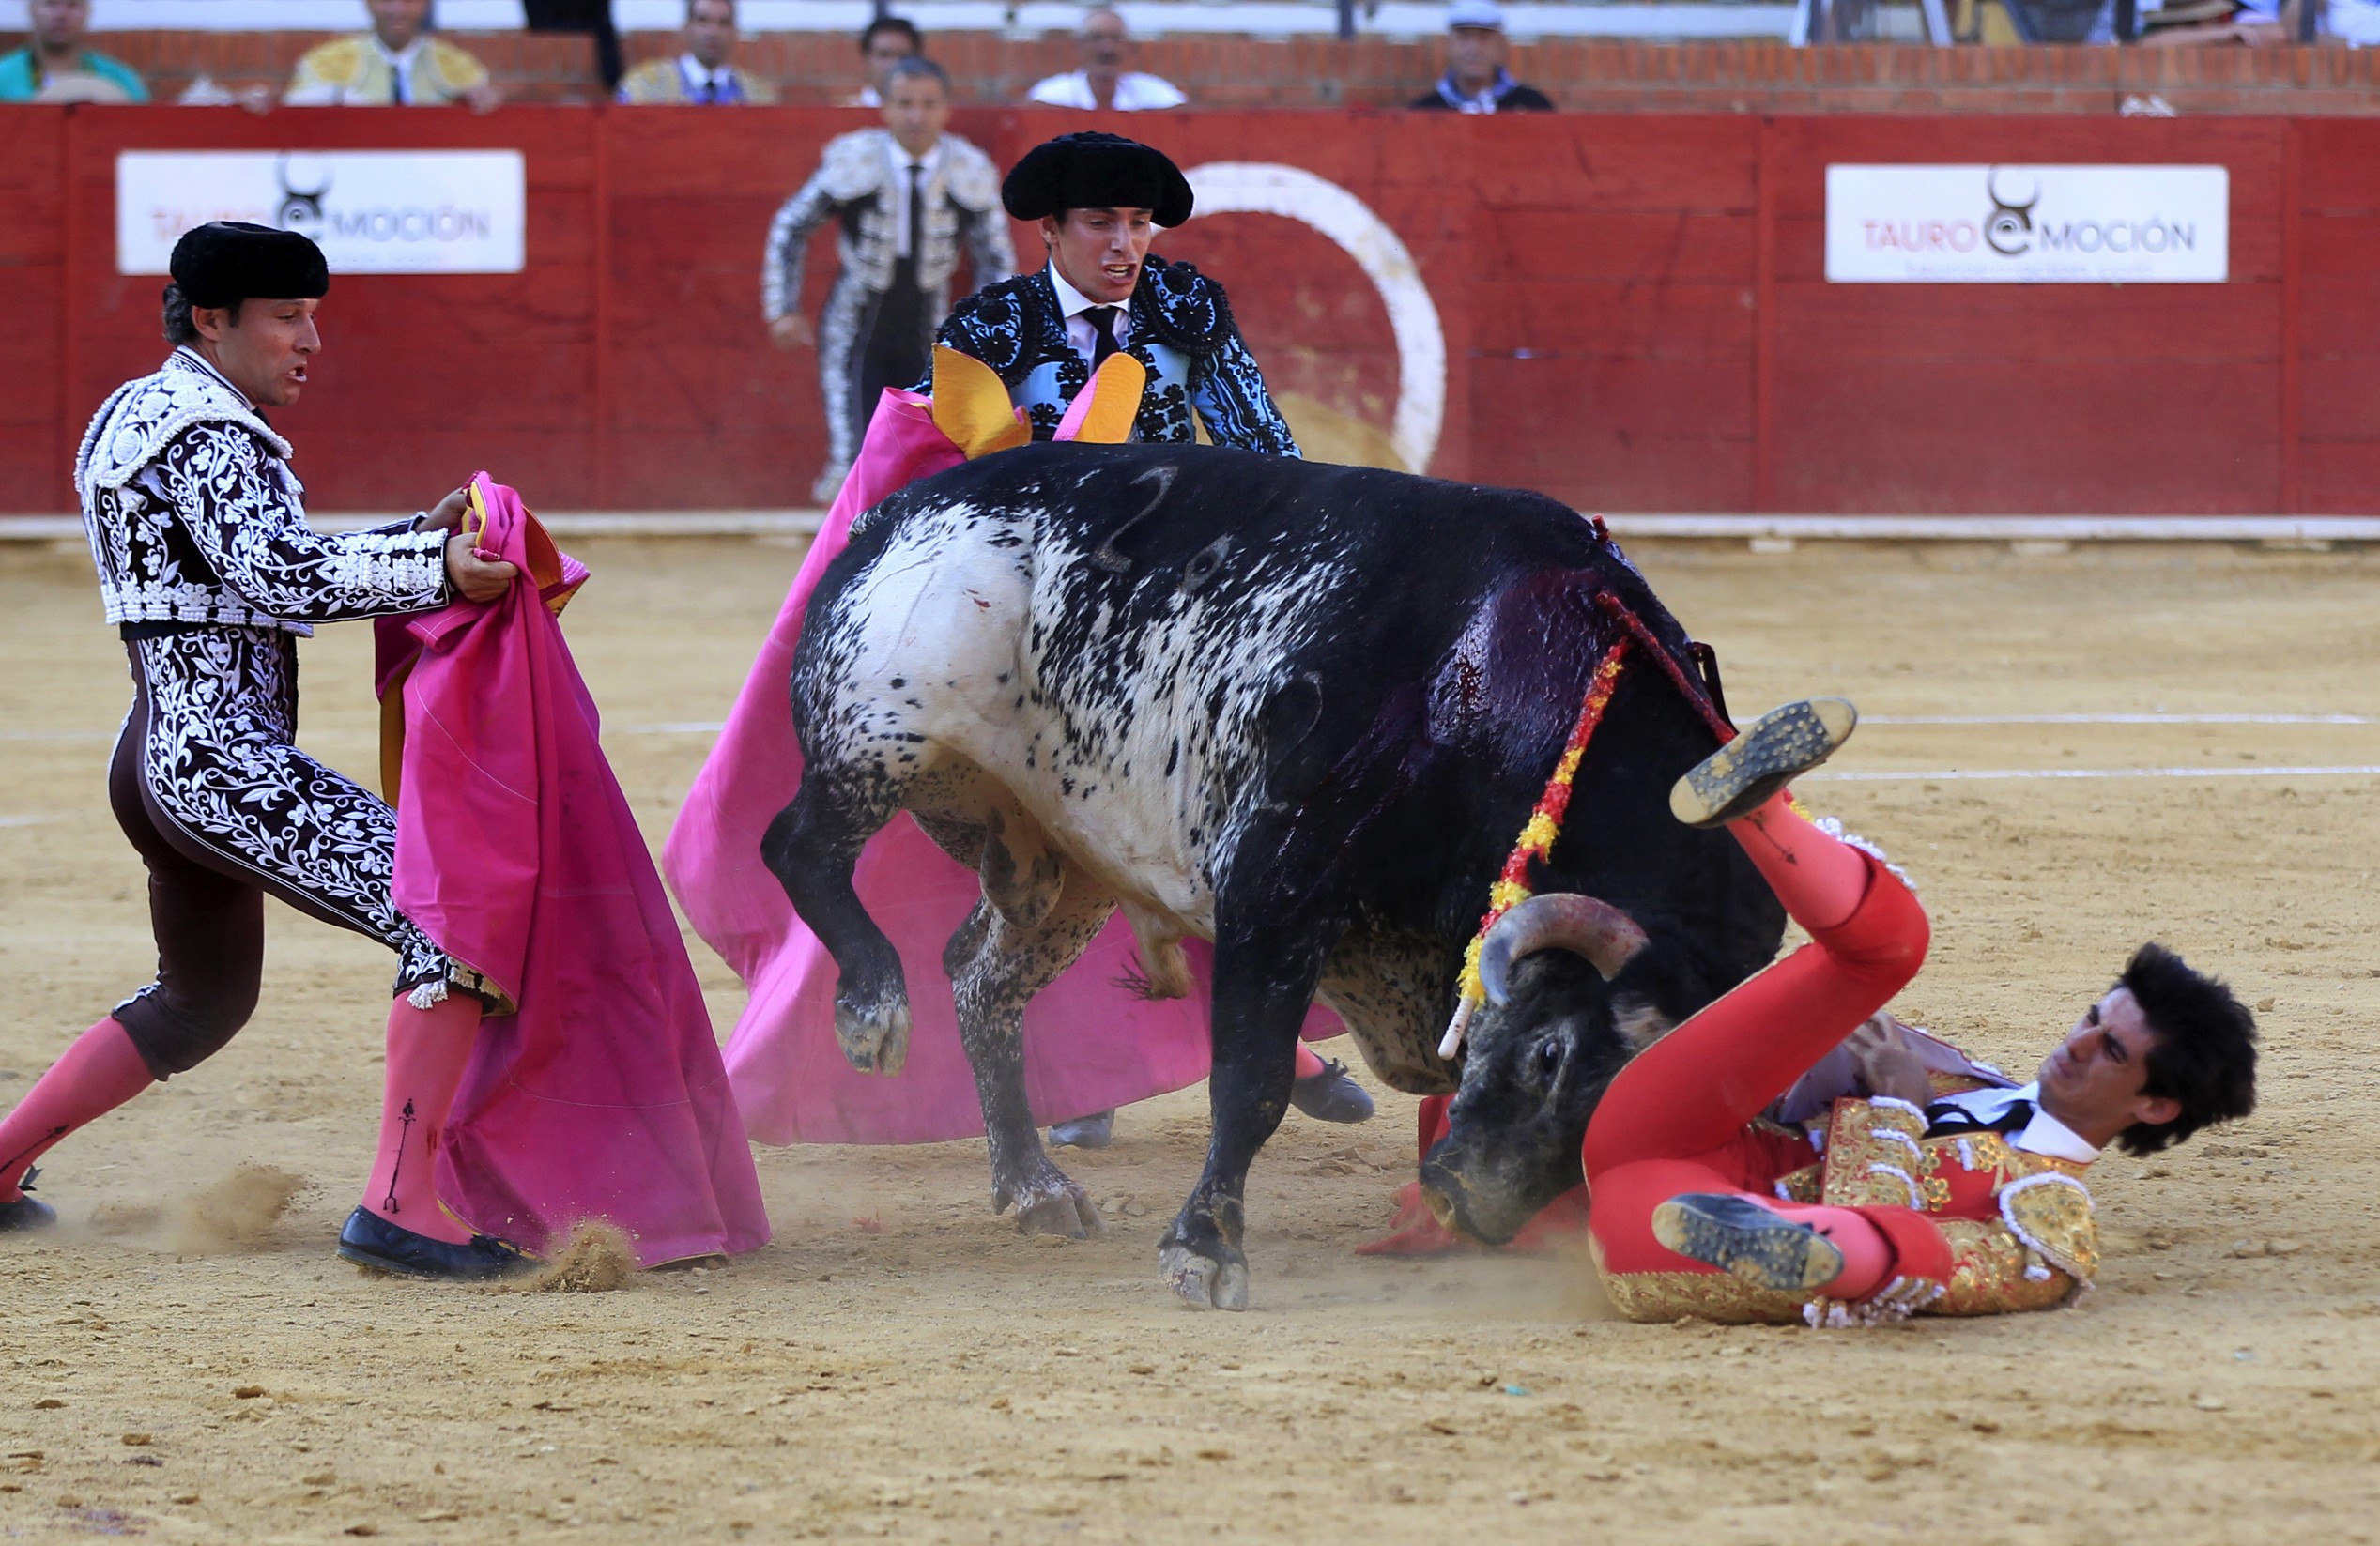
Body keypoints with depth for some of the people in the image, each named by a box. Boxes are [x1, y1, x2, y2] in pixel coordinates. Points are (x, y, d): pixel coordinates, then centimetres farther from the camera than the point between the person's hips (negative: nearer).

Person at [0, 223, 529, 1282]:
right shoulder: (210, 433, -11)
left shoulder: (134, 417, 20)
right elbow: (277, 574, -25)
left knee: (204, 999, 30)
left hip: (159, 759, 11)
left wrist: (423, 538, 14)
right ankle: (399, 1208, -22)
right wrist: (433, 570, -32)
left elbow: (269, 574, 22)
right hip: (227, 766, -11)